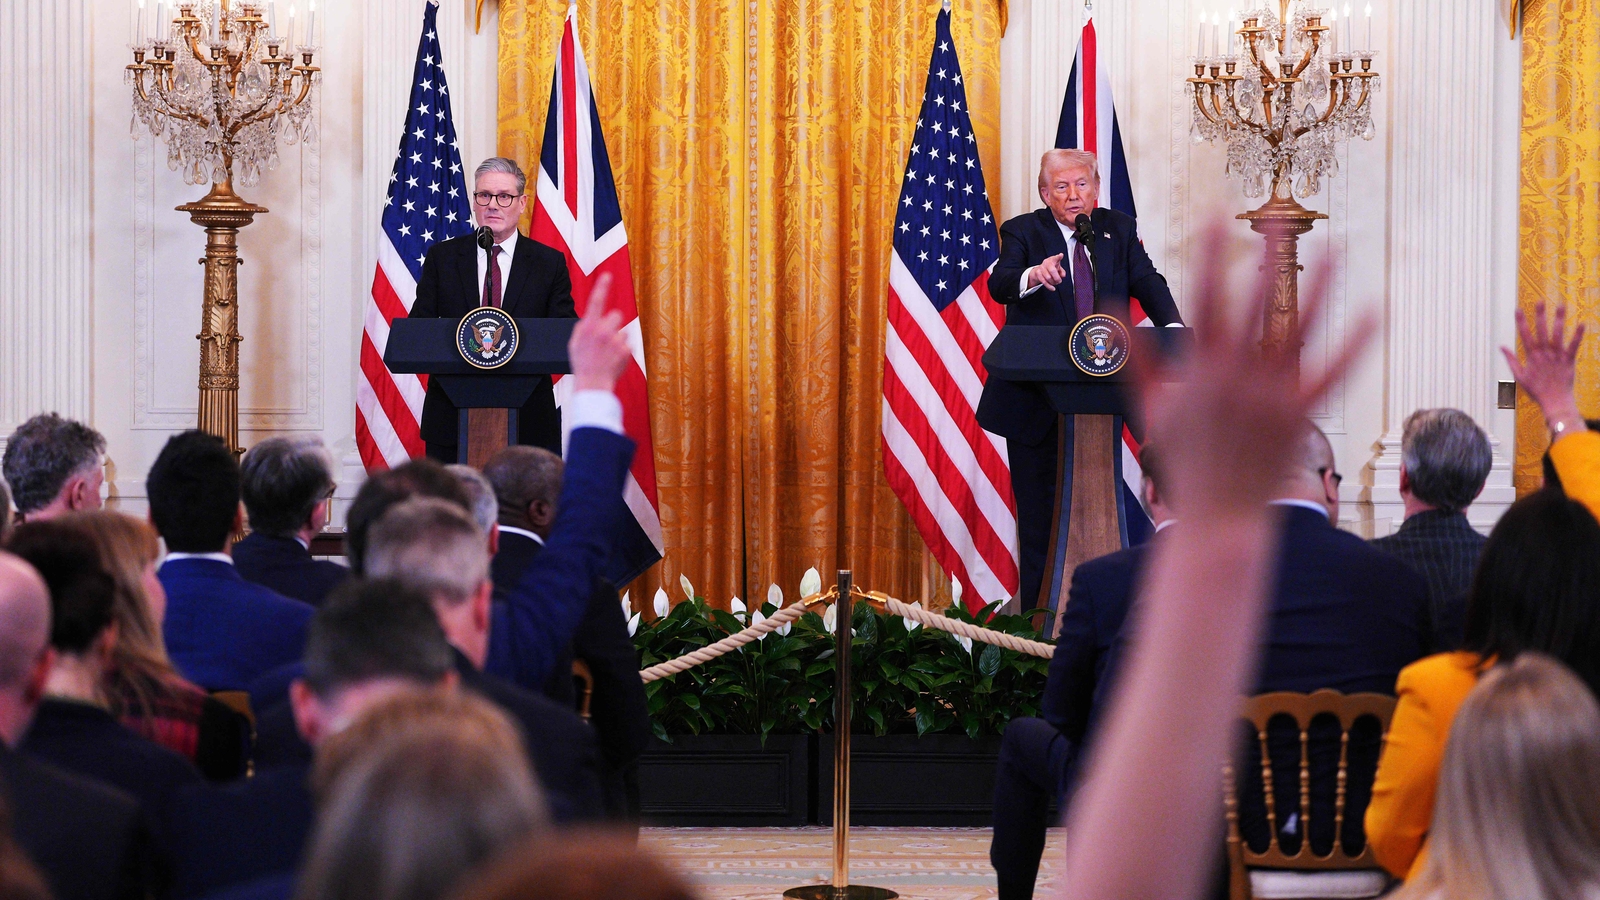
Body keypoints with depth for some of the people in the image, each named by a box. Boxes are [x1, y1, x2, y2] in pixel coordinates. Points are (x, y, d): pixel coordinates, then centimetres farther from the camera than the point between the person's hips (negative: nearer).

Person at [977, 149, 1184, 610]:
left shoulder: (1119, 230, 9)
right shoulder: (1023, 231, -2)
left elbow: (1147, 282, -4)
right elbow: (999, 285, -19)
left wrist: (1171, 326, -24)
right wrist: (1033, 276, -42)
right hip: (1035, 396, -3)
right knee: (1037, 509, 3)